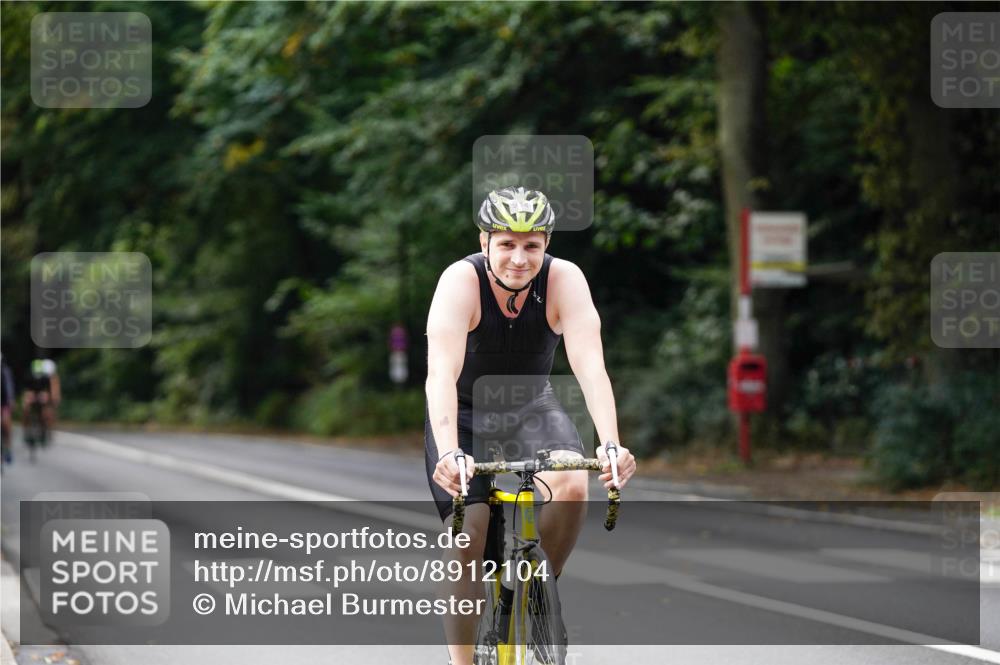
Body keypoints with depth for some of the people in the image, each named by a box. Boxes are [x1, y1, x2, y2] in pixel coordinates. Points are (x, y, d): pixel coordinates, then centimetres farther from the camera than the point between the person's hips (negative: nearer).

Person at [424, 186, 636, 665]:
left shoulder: (564, 280, -24)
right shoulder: (461, 281, -29)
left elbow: (590, 365, -35)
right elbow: (442, 372, -41)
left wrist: (610, 444, -50)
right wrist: (448, 452, -56)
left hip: (532, 407, 1)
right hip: (465, 413, -1)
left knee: (572, 487, -27)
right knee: (467, 544, -12)